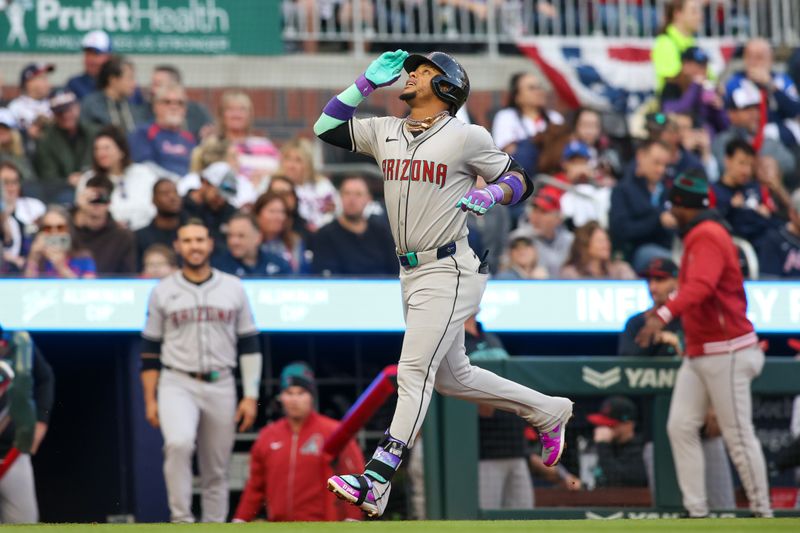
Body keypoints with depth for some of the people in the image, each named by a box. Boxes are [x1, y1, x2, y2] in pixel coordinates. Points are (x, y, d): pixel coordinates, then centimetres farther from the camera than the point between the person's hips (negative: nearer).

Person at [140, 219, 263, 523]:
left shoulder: (233, 288, 7)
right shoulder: (163, 292, 5)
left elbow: (249, 346, 8)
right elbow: (150, 352, 8)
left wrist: (251, 396, 1)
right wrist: (150, 401, 2)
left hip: (220, 387, 2)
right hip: (177, 385, -2)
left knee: (217, 470, 5)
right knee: (179, 443, -29)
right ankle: (181, 519, -23)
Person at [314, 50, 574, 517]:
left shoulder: (467, 137, -5)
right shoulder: (385, 132, 11)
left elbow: (520, 179, 3)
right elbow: (326, 128, 10)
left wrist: (491, 195, -18)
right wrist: (368, 82, 7)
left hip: (449, 271, -8)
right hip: (412, 272, 8)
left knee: (415, 373, -13)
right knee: (453, 377, 16)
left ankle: (376, 485, -19)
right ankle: (547, 412, 34)